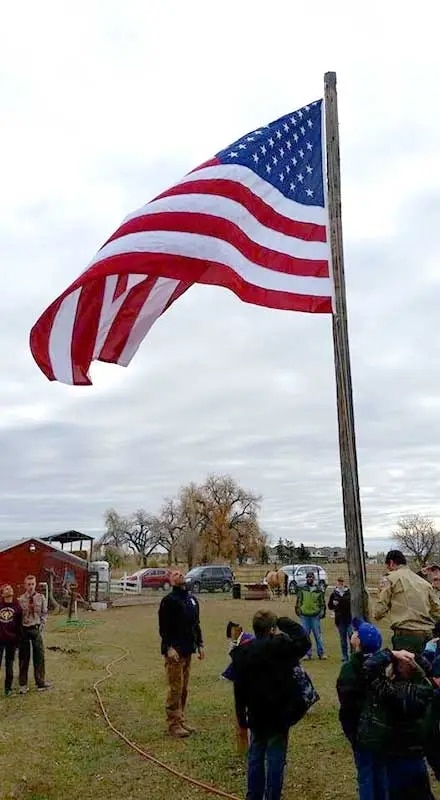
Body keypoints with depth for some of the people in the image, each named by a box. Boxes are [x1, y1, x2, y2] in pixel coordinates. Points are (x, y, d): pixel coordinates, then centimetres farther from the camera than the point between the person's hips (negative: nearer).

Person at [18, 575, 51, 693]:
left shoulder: (41, 598, -1)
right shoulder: (20, 599, -5)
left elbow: (44, 613, 4)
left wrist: (41, 626, -3)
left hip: (36, 629, 1)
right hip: (24, 629, -1)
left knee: (39, 656, 5)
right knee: (23, 657, 7)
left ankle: (40, 682, 16)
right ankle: (23, 684, 18)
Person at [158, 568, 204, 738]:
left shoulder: (192, 599, 12)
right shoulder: (168, 600, -10)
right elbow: (163, 627, -13)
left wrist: (200, 644, 15)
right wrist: (169, 648, -20)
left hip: (188, 650, 7)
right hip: (174, 651, -7)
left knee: (184, 689, 14)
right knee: (175, 689, -3)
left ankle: (181, 721, 24)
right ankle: (173, 725, 6)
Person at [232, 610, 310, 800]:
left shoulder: (242, 653, -6)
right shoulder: (282, 646, -16)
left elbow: (239, 692, 0)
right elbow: (305, 641, 3)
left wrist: (242, 721, 8)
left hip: (256, 716, 3)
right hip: (280, 715, -3)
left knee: (255, 758, 18)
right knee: (275, 761, 7)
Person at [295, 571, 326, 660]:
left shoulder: (319, 590, 6)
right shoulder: (302, 590, 6)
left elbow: (322, 602, 10)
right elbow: (298, 601, 9)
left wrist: (322, 612, 2)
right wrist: (298, 610, 2)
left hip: (315, 616, -1)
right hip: (304, 616, 1)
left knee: (318, 635, 3)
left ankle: (321, 653, 12)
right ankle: (308, 654, 12)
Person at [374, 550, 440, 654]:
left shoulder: (392, 578, -1)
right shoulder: (424, 582, 15)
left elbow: (380, 610, -4)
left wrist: (377, 615, 17)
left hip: (406, 634, -6)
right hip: (427, 634, 6)